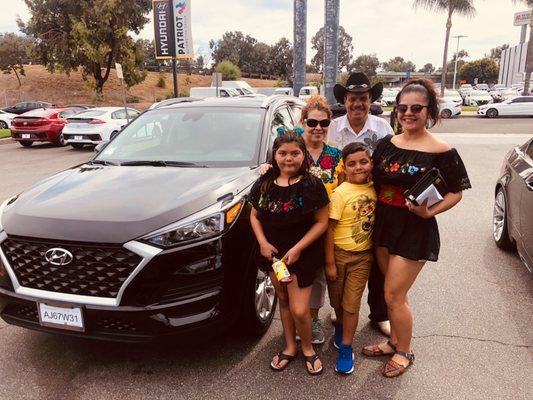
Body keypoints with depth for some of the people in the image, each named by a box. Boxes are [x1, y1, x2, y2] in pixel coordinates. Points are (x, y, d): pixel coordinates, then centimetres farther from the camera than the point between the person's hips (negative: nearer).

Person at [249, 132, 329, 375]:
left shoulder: (312, 185, -12)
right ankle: (290, 347, 38)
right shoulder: (264, 185, 0)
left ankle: (308, 348, 26)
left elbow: (322, 222, -11)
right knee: (283, 300, 18)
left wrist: (297, 249, -17)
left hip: (303, 254, -4)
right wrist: (263, 242, -7)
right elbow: (255, 216, 8)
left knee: (299, 310, -4)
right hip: (273, 253, 4)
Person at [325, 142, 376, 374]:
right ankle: (340, 325, 45)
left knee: (351, 304, 4)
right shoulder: (340, 193, -15)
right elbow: (330, 229, -13)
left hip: (363, 255, 2)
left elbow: (376, 219, 9)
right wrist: (330, 262, -12)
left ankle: (346, 348, 20)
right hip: (339, 253, -2)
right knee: (336, 300, 15)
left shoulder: (374, 189, -2)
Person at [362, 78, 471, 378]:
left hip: (415, 230, -5)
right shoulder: (387, 144, 5)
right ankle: (395, 341, 38)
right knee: (395, 293, 18)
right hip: (384, 225, 5)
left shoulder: (442, 152, -10)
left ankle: (405, 352, 25)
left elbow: (456, 193, -5)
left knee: (394, 296, 0)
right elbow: (374, 181, 13)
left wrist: (430, 211, -21)